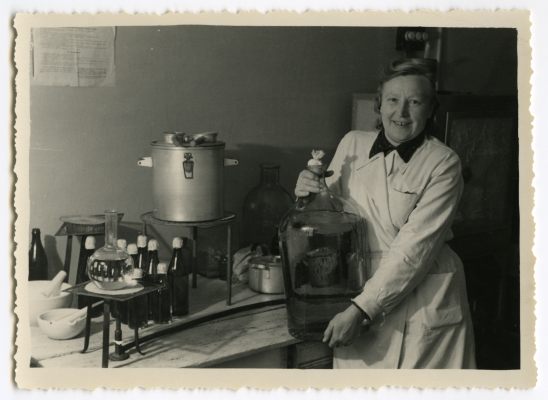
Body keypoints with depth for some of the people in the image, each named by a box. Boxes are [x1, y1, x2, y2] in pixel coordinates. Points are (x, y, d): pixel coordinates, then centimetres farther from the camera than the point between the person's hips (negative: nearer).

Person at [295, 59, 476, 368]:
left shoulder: (443, 163, -8)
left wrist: (361, 309, -20)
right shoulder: (352, 144, 3)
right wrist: (311, 193, -11)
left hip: (426, 303, -2)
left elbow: (416, 247, -15)